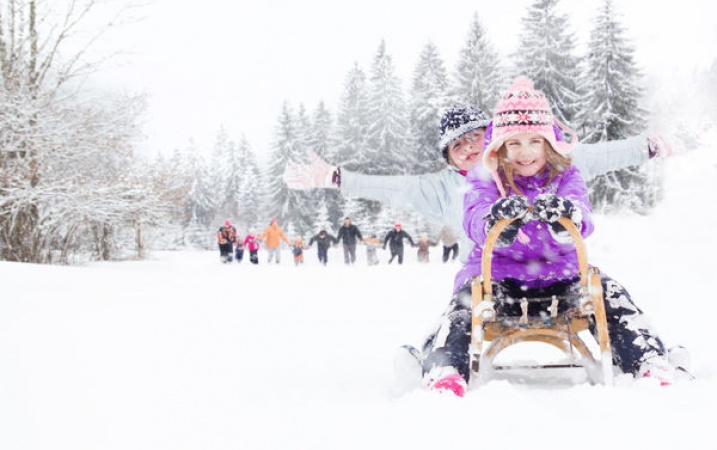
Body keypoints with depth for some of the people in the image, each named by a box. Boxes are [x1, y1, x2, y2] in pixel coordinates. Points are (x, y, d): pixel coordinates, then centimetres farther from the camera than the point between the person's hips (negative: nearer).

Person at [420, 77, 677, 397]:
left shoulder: (565, 175, 0)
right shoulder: (485, 177, -2)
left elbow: (581, 225, -19)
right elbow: (475, 223, -21)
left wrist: (565, 216, -46)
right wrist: (495, 220, -48)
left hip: (560, 273, 1)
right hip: (499, 271, -1)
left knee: (607, 292, -22)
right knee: (468, 299, -30)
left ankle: (652, 365, -20)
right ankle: (444, 371, -39)